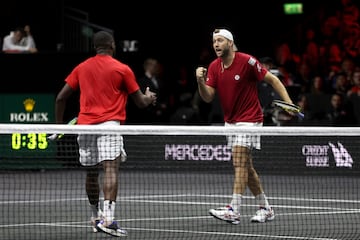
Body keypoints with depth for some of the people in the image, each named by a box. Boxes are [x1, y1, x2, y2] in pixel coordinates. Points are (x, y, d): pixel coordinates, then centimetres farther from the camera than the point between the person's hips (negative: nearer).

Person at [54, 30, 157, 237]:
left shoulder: (81, 68, 14)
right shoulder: (122, 69, 3)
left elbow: (61, 98, 13)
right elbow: (141, 102, 8)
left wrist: (59, 125, 22)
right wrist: (149, 97, 31)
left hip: (85, 125, 5)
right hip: (109, 124, -5)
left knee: (91, 173, 17)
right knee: (111, 169, -15)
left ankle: (96, 217, 32)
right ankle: (108, 218, -30)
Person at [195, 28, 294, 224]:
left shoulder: (247, 61, -14)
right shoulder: (214, 67, 3)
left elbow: (272, 79, -8)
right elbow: (208, 97, -3)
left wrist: (288, 102, -17)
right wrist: (200, 81, -23)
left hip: (249, 120, -7)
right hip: (230, 121, 7)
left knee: (239, 163, -17)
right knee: (246, 167, 12)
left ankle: (234, 211, -25)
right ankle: (265, 208, 23)